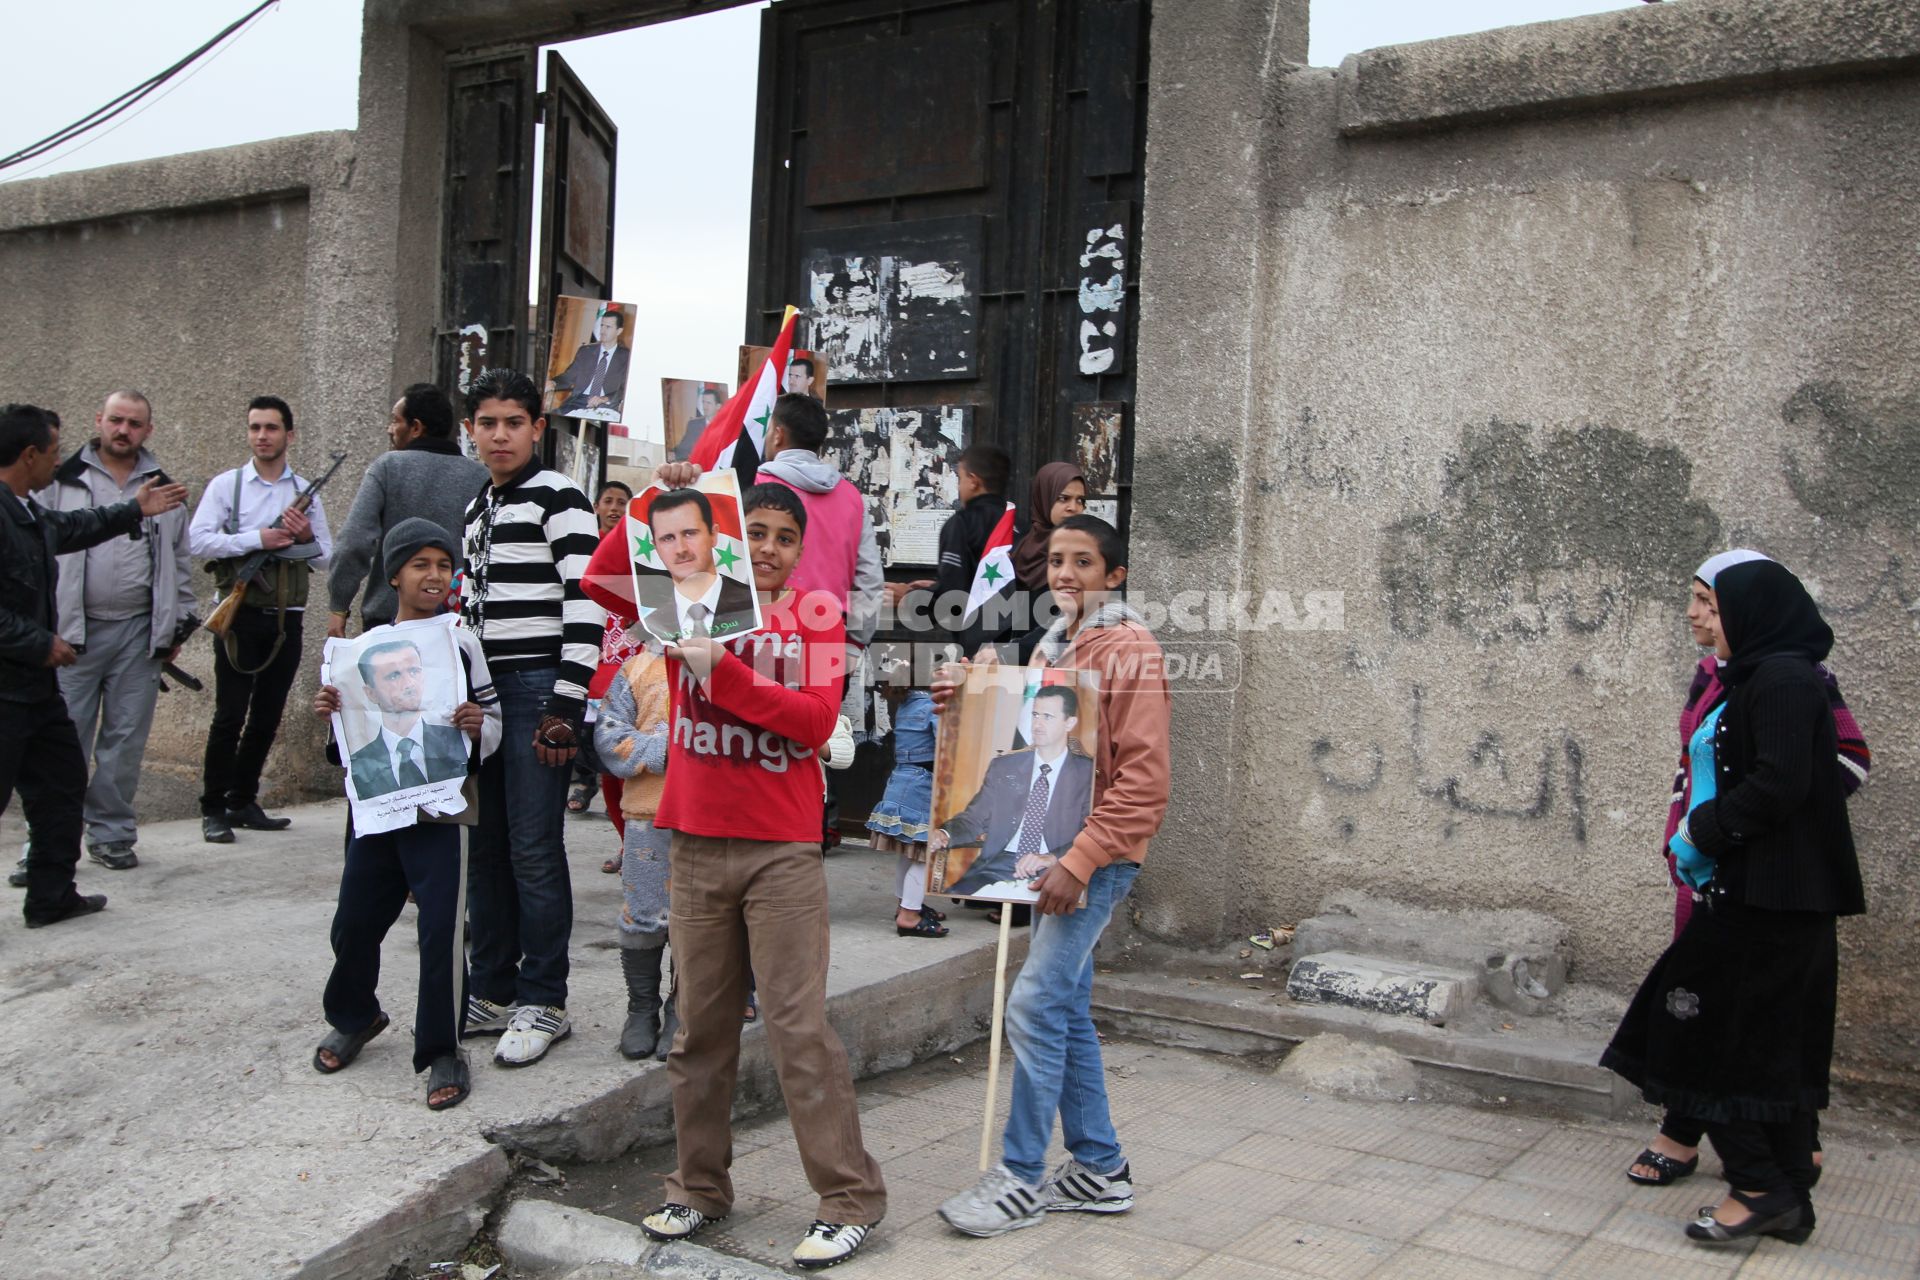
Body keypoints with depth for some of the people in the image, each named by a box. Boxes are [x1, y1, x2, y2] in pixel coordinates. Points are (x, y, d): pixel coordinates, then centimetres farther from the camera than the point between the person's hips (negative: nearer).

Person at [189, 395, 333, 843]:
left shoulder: (307, 492, 11)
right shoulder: (226, 485, 3)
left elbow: (327, 558, 10)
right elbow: (198, 539, -9)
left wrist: (306, 538, -11)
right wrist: (259, 538, -16)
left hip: (287, 618, 3)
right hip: (241, 615, -3)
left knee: (267, 717, 9)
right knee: (229, 716, -4)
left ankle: (243, 801, 20)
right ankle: (213, 809, 4)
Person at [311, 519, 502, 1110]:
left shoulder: (461, 642, -1)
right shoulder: (368, 645, 7)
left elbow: (493, 721, 2)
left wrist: (478, 727, -19)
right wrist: (332, 713, -3)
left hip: (443, 807, -4)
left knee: (442, 929, -8)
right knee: (353, 922, 11)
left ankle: (442, 1050, 7)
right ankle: (355, 1016, 39)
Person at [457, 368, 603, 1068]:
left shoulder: (558, 498, -6)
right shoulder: (476, 508, 19)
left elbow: (586, 604, -15)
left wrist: (565, 707, -19)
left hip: (538, 688, -8)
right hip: (482, 690, 8)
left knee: (534, 849, -6)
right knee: (485, 846, 11)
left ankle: (544, 1002, 4)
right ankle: (492, 992, 21)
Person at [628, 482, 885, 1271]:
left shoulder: (815, 621, 2)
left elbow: (817, 720, -12)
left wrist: (724, 670, -20)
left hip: (783, 852, -3)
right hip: (697, 846, 3)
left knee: (799, 1027, -4)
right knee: (701, 1025, 11)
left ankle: (850, 1199, 4)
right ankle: (700, 1186, 24)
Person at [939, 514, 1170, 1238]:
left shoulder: (1131, 651, -12)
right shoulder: (1051, 649, 14)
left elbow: (1143, 781, -18)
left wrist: (1080, 861, -22)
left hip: (1098, 858, -9)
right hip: (1052, 853, 9)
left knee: (1034, 1007, -9)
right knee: (1068, 1013, 12)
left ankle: (1020, 1178, 2)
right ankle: (1099, 1170, 23)